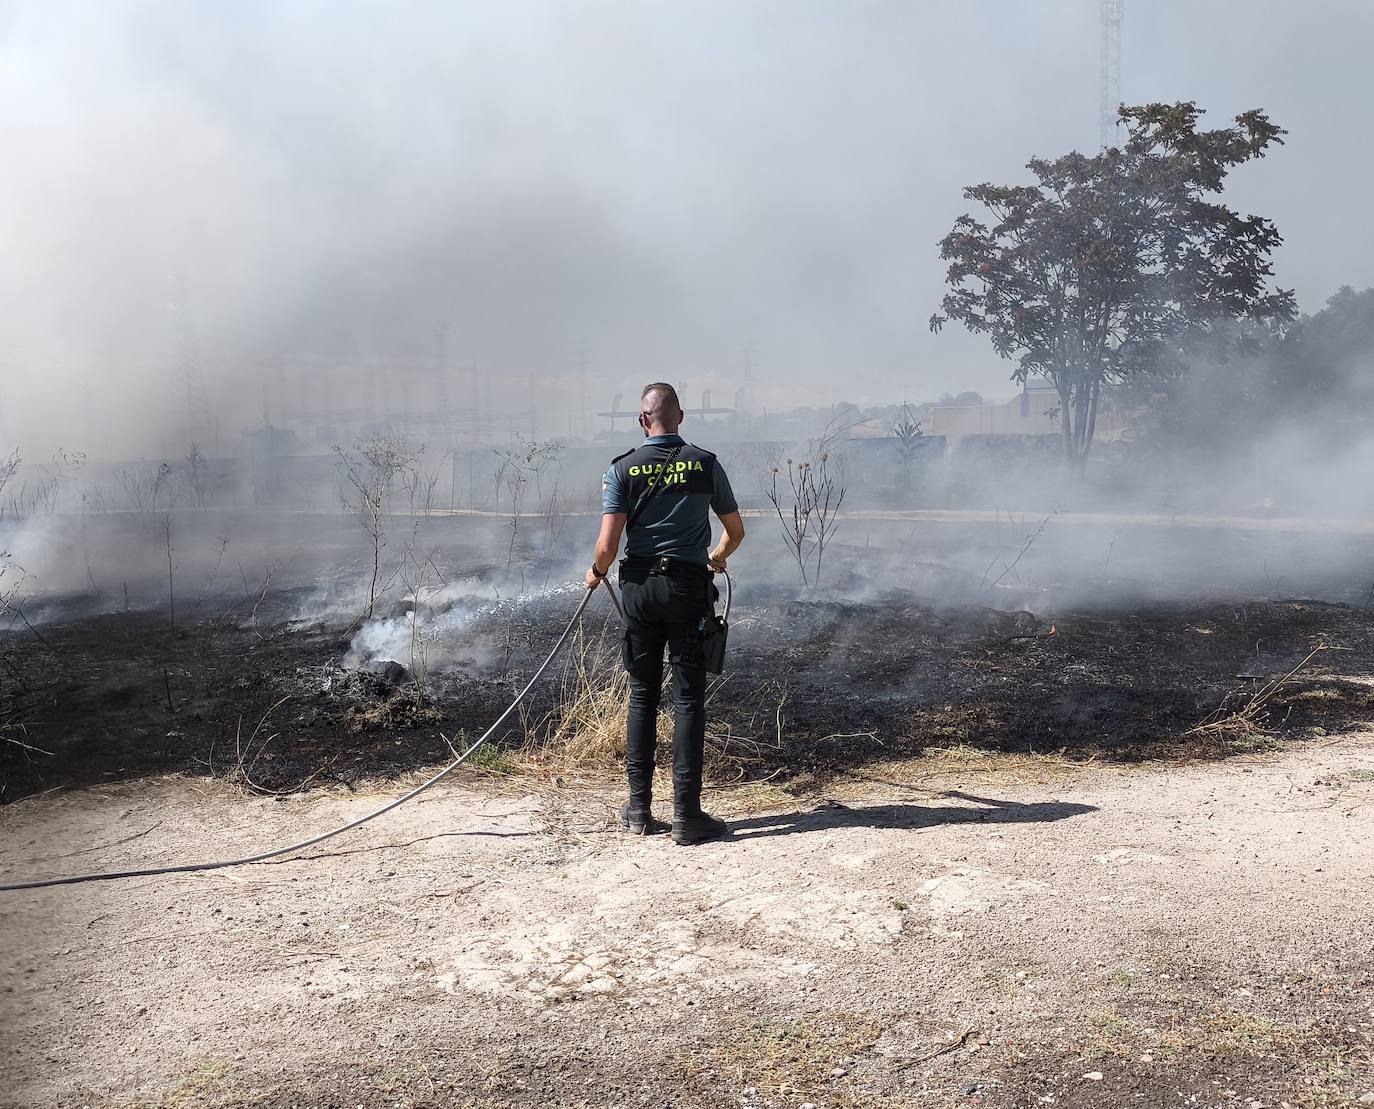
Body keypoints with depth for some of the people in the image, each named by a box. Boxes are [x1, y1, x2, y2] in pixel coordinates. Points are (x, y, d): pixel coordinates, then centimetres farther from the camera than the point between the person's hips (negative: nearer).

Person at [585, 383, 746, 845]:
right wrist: (717, 559, 30)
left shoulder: (623, 468, -2)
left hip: (640, 586, 1)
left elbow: (607, 544, -8)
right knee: (689, 699, 2)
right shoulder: (706, 463, 1)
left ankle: (640, 810, 16)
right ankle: (686, 815, 2)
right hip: (689, 586, -1)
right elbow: (736, 531, 9)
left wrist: (596, 573, 13)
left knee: (642, 695, 11)